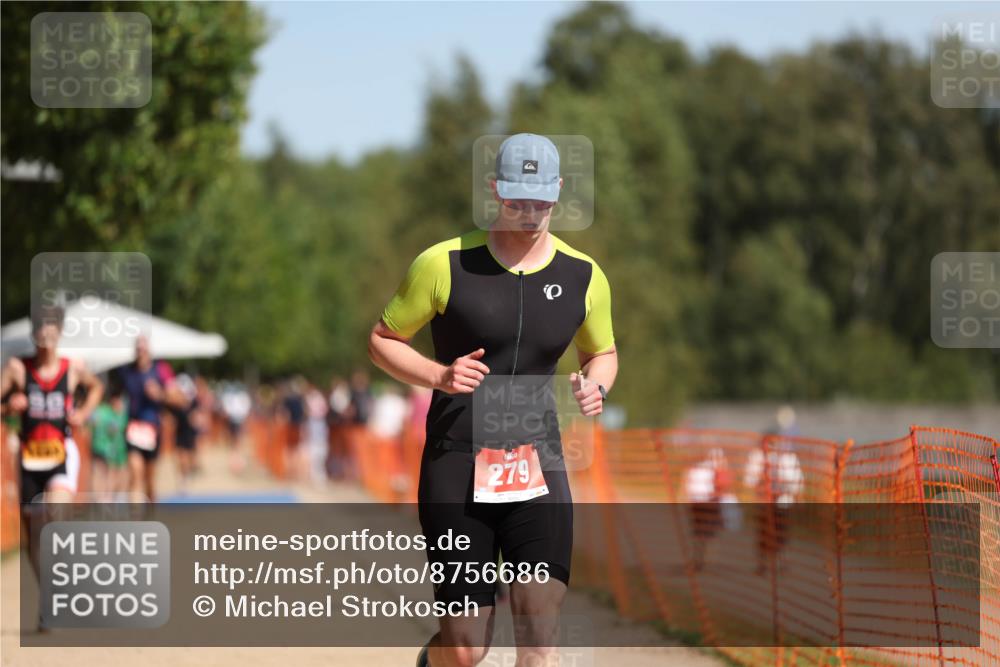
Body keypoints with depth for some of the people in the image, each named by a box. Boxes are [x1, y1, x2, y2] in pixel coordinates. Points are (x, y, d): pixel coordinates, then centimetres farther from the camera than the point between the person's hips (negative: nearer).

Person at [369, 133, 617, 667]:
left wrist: (594, 385, -2)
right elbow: (381, 340, 4)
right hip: (456, 463, -2)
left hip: (539, 464, 2)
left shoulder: (584, 276, 6)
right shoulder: (445, 264, -4)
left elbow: (602, 352, 23)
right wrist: (440, 376, -14)